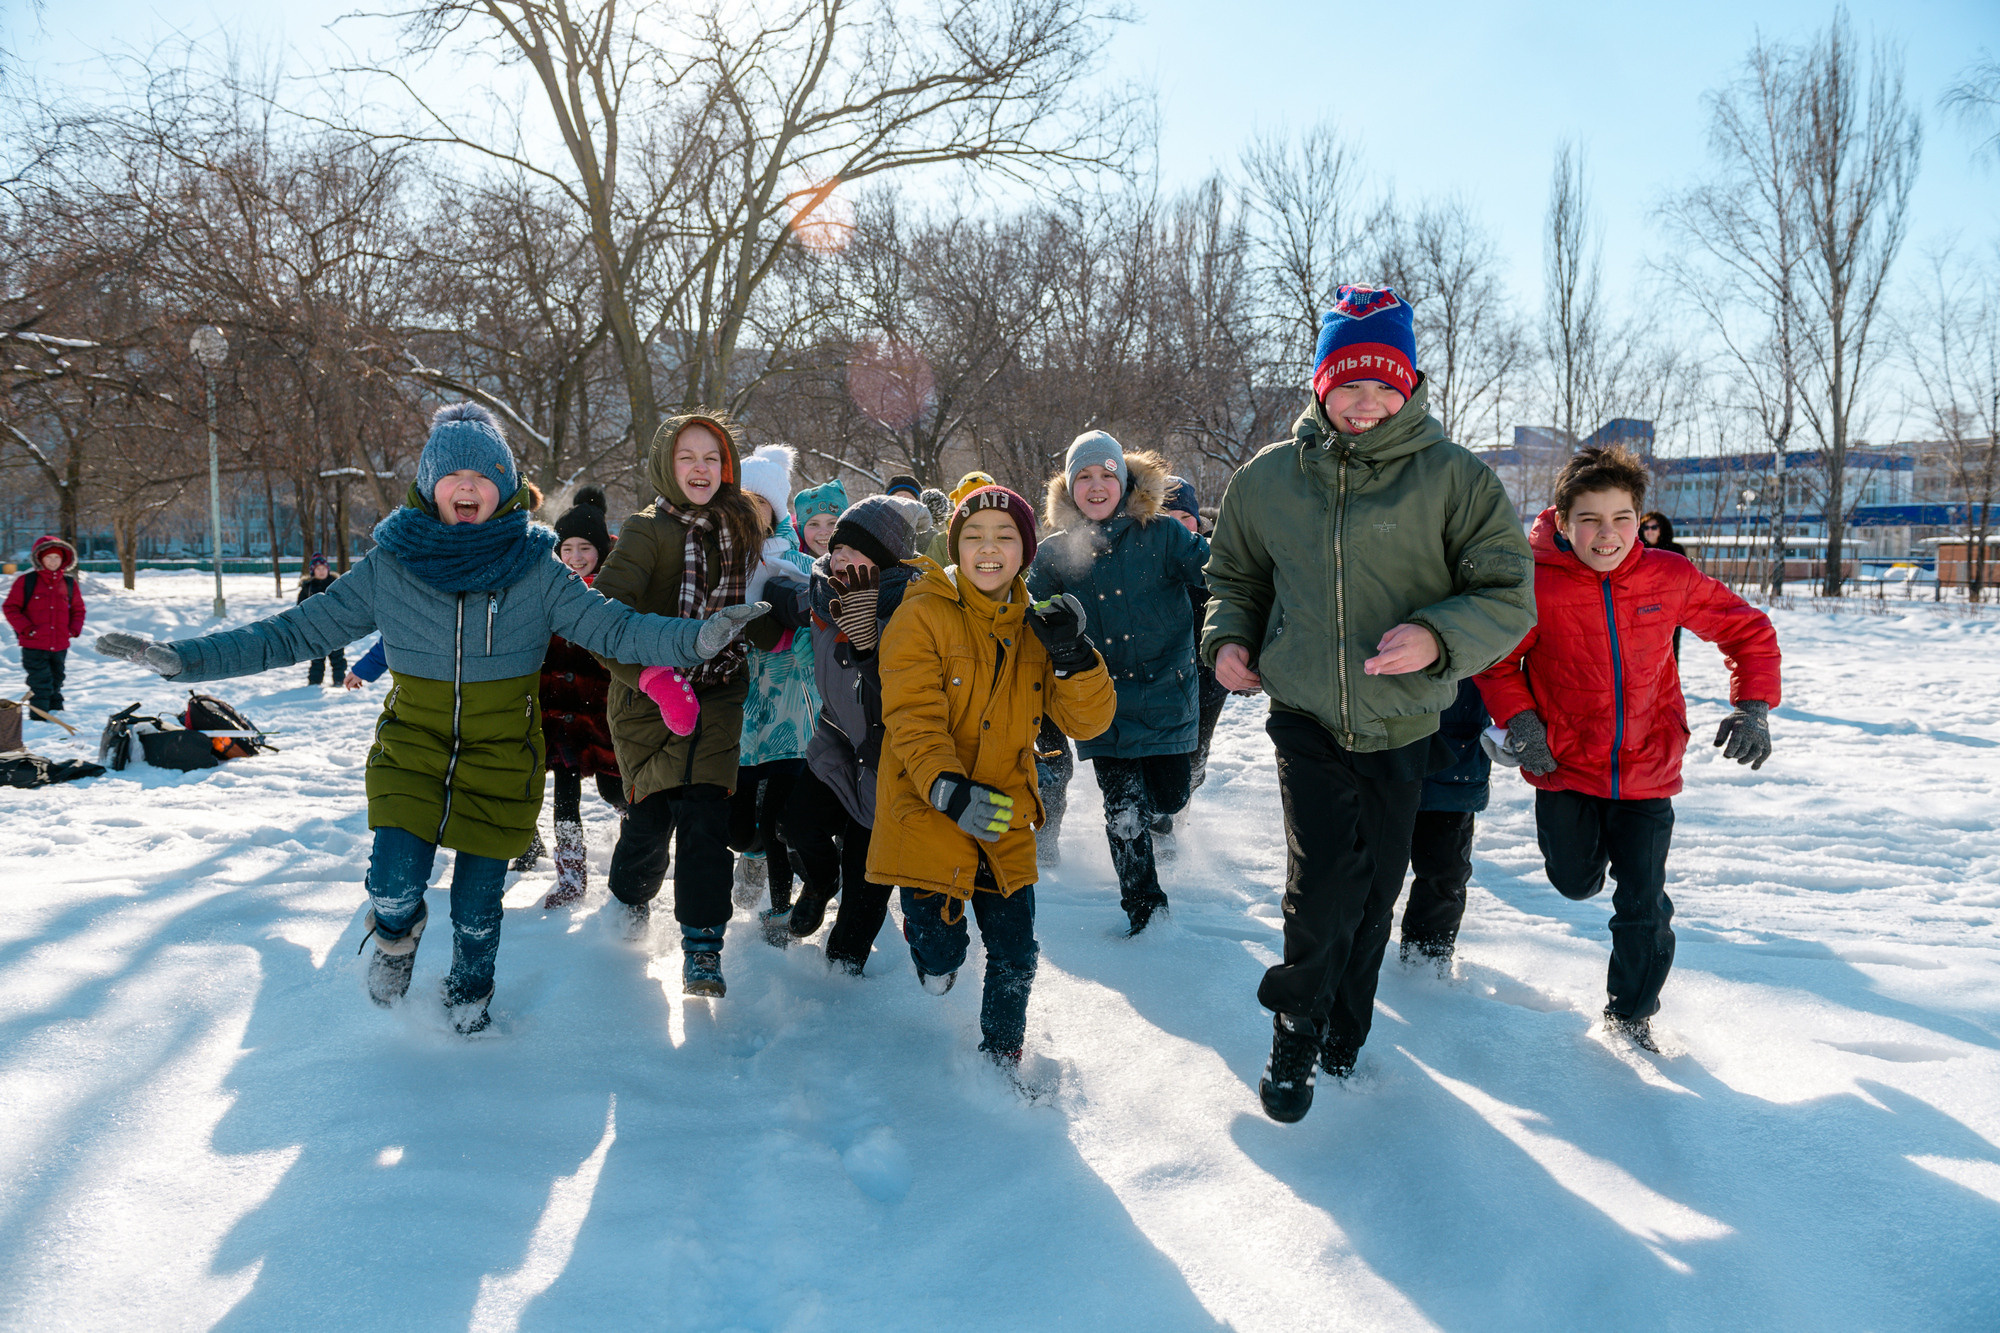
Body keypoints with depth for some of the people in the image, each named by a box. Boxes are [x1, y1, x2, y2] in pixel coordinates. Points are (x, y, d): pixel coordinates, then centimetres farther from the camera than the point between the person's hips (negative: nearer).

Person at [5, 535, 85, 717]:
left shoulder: (69, 583, 7)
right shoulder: (26, 582, -3)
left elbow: (78, 609, 17)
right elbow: (11, 608, -2)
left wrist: (73, 630, 3)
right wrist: (27, 629, -13)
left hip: (60, 645, 4)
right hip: (34, 646, -4)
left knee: (57, 679, 16)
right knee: (40, 682, -4)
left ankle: (56, 710, 28)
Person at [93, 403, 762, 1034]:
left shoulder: (535, 570, -7)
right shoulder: (387, 569, -5)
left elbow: (612, 626, -16)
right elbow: (296, 631, -2)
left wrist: (695, 638, -33)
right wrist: (182, 658, -10)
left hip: (501, 755, 0)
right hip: (412, 743, 0)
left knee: (477, 907, 6)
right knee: (396, 883, -17)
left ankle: (468, 998, 39)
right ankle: (395, 937, 22)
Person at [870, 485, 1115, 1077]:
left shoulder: (1035, 627, 7)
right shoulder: (923, 615, -8)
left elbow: (1088, 721, 0)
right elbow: (913, 718, -18)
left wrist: (1072, 655, -18)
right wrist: (948, 790, -34)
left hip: (1005, 818, 4)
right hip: (928, 809, -4)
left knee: (1015, 956, 9)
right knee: (939, 961, -4)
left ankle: (1002, 1060, 33)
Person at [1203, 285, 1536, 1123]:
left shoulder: (1453, 478, -7)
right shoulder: (1269, 479, 1)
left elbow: (1509, 596, -7)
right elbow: (1234, 574, 17)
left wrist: (1438, 637, -26)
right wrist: (1228, 636, -3)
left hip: (1402, 728, 1)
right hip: (1306, 718, 0)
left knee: (1374, 893, 14)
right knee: (1322, 887, -13)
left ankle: (1344, 1034, 38)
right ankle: (1296, 1036, 13)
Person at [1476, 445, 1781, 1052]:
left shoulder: (1669, 577, -10)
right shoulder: (1536, 584, -15)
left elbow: (1748, 630, 3)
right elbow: (1495, 658, 0)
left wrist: (1752, 706, -8)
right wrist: (1518, 719, -13)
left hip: (1647, 772, 1)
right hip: (1565, 767, -1)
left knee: (1644, 904, 2)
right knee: (1575, 882, 13)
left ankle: (1630, 1014, 24)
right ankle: (1587, 840, 50)